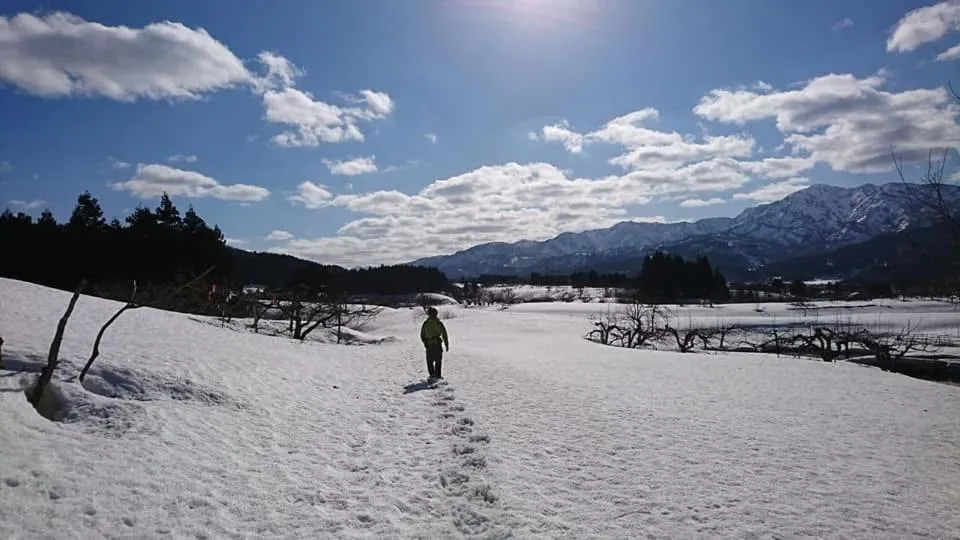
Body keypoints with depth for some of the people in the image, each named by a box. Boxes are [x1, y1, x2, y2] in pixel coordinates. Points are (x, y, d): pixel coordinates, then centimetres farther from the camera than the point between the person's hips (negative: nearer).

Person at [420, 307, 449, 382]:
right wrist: (447, 345, 5)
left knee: (430, 361, 8)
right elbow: (444, 334, -2)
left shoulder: (425, 323, 3)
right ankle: (438, 375, 17)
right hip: (438, 344, -1)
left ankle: (432, 375, -6)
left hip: (429, 345, 1)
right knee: (438, 360, 14)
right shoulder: (439, 323, -2)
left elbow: (422, 335, 8)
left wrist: (425, 342, 23)